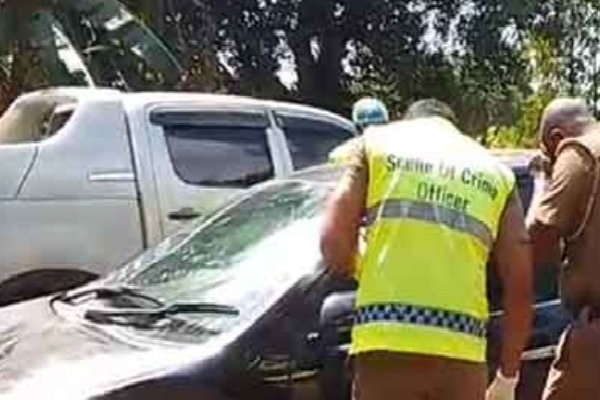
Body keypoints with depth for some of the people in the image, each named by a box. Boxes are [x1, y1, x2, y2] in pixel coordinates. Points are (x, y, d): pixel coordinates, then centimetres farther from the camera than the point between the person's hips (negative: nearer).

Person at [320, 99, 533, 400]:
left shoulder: (378, 143, 14)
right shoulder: (496, 172, 19)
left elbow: (334, 243, 1)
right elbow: (521, 284, 11)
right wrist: (508, 375, 19)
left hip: (387, 343, -2)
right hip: (461, 349, 2)